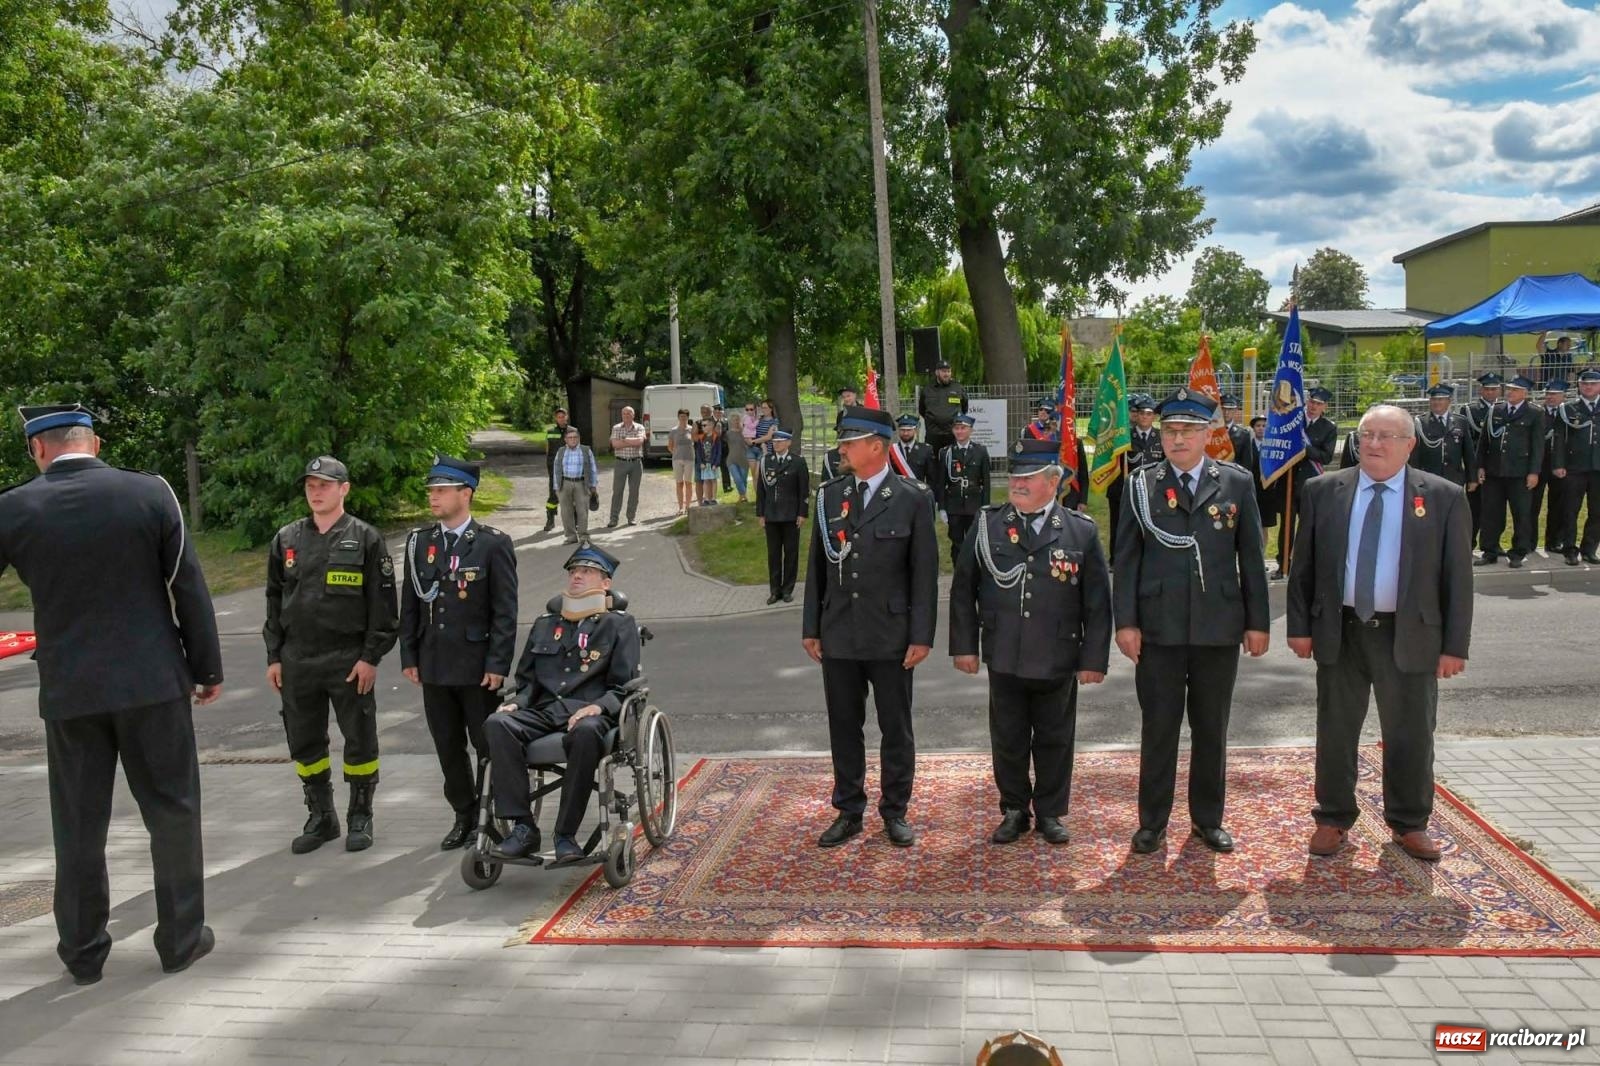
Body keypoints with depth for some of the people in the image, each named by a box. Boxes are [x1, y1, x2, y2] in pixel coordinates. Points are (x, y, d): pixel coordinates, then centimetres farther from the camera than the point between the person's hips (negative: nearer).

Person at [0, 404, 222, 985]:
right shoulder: (150, 493, -6)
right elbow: (189, 587, -4)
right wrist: (207, 667, 5)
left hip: (68, 691, 1)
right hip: (152, 681, -1)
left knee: (78, 822, 14)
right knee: (172, 809, 10)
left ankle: (83, 951, 24)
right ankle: (181, 938, 18)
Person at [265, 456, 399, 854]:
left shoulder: (366, 539, -3)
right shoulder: (286, 539, 8)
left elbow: (382, 603, -5)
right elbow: (274, 600, 13)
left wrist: (371, 656, -10)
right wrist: (274, 656, 8)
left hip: (350, 660, -4)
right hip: (297, 661, 4)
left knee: (359, 741, 5)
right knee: (304, 743, 12)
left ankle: (360, 817, 20)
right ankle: (321, 817, 27)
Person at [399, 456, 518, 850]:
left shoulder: (493, 544, -8)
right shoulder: (418, 542, 7)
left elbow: (505, 611, -9)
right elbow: (409, 605, 11)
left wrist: (497, 665, -13)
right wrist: (409, 657, 7)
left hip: (476, 666, -5)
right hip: (433, 666, 5)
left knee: (489, 746, 5)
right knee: (448, 748, 13)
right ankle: (465, 817, 28)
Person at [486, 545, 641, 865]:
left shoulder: (620, 625, 13)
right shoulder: (544, 624, 26)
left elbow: (623, 686, 5)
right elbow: (527, 679, 25)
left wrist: (597, 707, -15)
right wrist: (515, 703, 3)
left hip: (589, 713, -4)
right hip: (542, 711, 4)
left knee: (586, 732, -40)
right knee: (497, 724, -27)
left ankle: (566, 835, -28)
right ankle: (522, 826, -25)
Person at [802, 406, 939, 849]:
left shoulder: (913, 499, -5)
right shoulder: (829, 495, 6)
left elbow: (925, 573, -5)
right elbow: (817, 567, 9)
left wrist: (921, 636, -9)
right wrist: (811, 628, 7)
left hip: (890, 636, -3)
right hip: (838, 636, 3)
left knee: (896, 729, 9)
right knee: (843, 727, 11)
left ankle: (895, 811, 24)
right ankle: (849, 811, 25)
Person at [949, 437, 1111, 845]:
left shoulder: (1082, 532, -2)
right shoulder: (987, 525, 1)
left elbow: (1097, 602, -1)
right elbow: (963, 589, 4)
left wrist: (1094, 659, -3)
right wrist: (964, 645, 0)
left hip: (1058, 661, -1)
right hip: (1004, 658, 1)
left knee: (1054, 740, 12)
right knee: (1007, 739, 11)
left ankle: (1051, 813, 29)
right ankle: (1014, 811, 28)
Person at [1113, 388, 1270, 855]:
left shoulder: (1237, 483, 4)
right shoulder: (1141, 485, 1)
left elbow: (1251, 556, 5)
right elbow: (1127, 558, 1)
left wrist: (1258, 621, 2)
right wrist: (1125, 622, -6)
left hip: (1219, 627, 1)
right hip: (1158, 628, -1)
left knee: (1212, 727, 12)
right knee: (1158, 727, 6)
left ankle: (1208, 819, 27)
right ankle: (1152, 821, 19)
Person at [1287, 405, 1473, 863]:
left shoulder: (1444, 497, -3)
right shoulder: (1323, 491, 1)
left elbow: (1457, 576, -2)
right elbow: (1303, 565, 3)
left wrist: (1455, 645, -5)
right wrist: (1299, 626, -1)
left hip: (1411, 636, -1)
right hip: (1340, 632, 1)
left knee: (1410, 735, 11)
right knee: (1335, 731, 11)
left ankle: (1409, 822, 30)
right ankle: (1334, 818, 26)